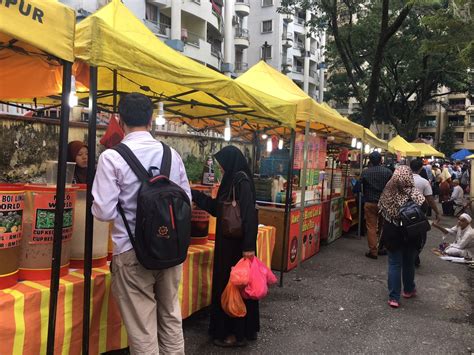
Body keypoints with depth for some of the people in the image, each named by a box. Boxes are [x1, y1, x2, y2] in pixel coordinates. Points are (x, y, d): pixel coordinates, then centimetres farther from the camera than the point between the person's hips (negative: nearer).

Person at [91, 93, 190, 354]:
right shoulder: (172, 154, 1)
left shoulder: (112, 157, -12)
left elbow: (104, 211, -13)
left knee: (142, 327, 9)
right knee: (171, 316, 20)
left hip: (133, 251, -4)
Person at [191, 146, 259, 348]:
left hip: (238, 244, -10)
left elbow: (249, 214, -24)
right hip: (228, 242, 10)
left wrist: (249, 246, -27)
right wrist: (195, 194, 18)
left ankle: (238, 333, 16)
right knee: (226, 282, 17)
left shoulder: (242, 181, -18)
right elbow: (216, 207, 19)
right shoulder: (232, 180, 11)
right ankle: (229, 328, 32)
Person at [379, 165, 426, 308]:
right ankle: (408, 290, 38)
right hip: (411, 235, 0)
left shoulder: (388, 193, -10)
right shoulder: (415, 194, -16)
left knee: (394, 264, 8)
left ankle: (394, 297, 7)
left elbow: (382, 212, 0)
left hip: (392, 234, 1)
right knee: (409, 263, 19)